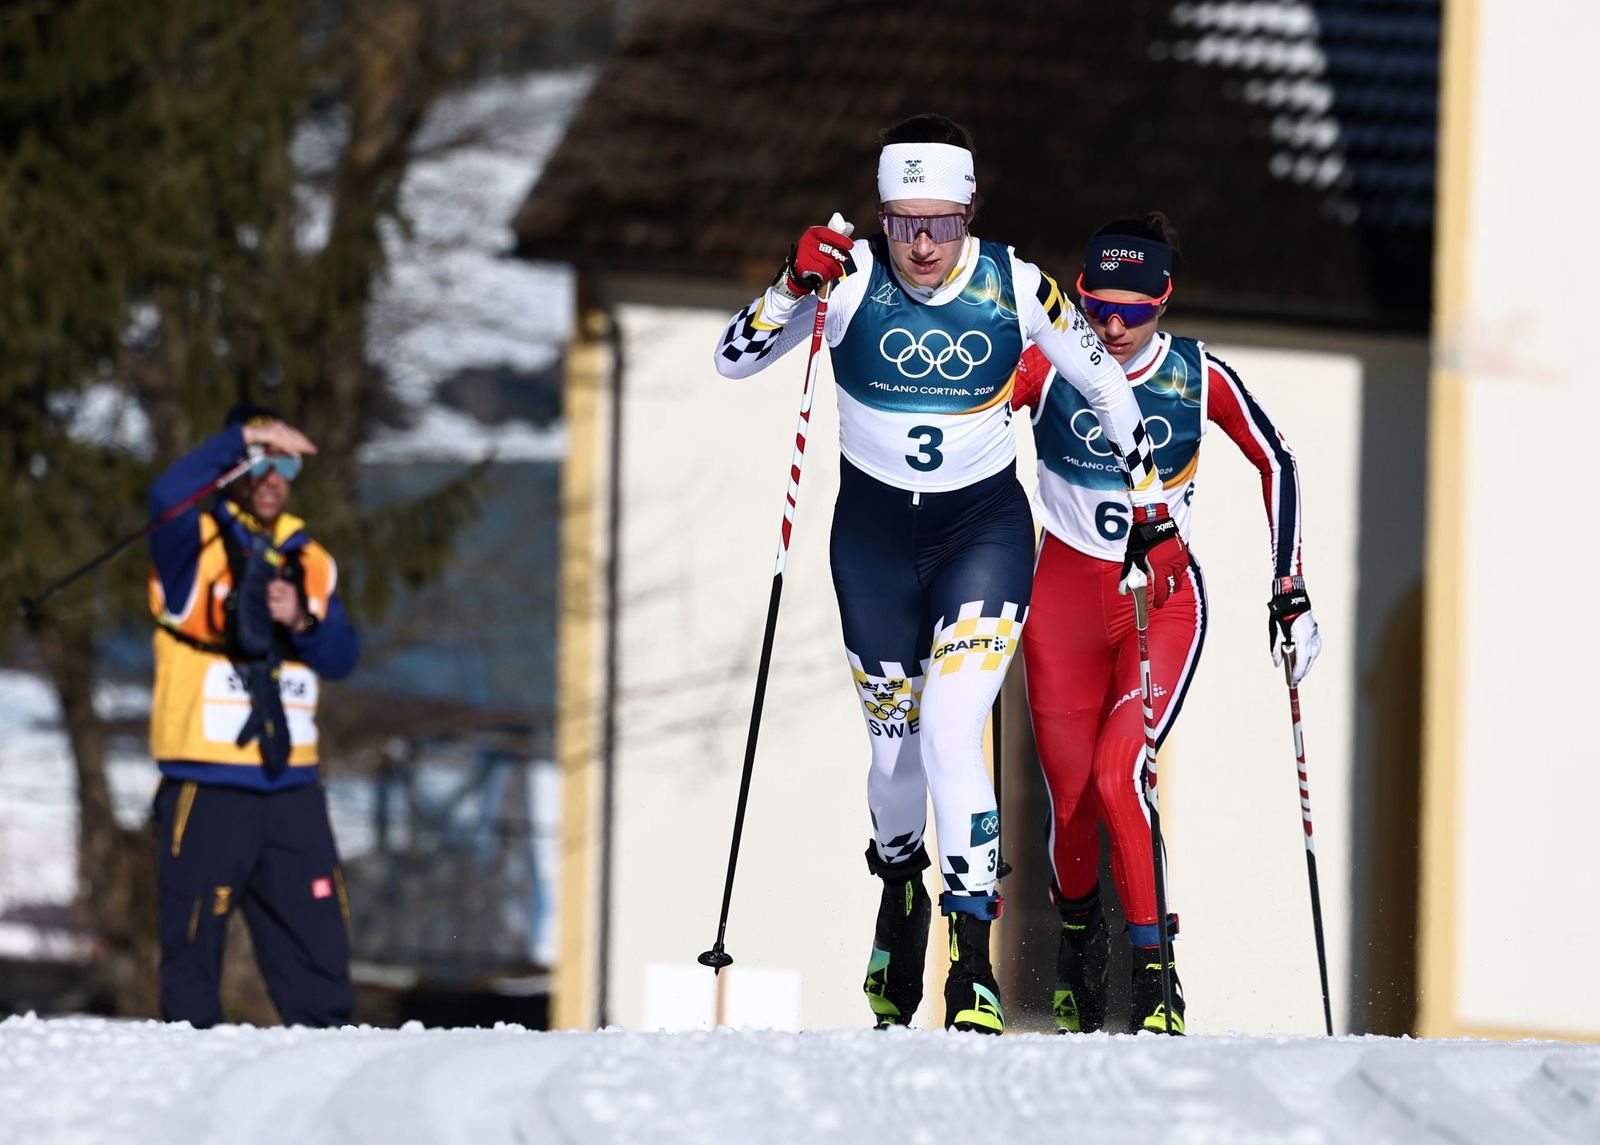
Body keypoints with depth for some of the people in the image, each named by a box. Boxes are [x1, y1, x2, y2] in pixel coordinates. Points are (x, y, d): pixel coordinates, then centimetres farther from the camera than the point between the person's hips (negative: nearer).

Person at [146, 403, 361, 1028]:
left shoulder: (310, 560, 16)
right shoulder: (194, 544, 1)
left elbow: (343, 655, 10)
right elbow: (168, 497, -22)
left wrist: (302, 621, -10)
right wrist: (245, 438, -25)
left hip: (290, 787, 5)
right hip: (206, 788, -5)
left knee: (316, 934, 5)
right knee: (193, 940, -4)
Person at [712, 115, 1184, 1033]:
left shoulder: (1014, 288, -14)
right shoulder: (852, 277, -13)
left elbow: (1107, 385, 0)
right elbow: (734, 362, -14)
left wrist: (1152, 509, 2)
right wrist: (795, 287, -30)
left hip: (986, 528, -2)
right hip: (875, 534, 2)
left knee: (950, 733, -20)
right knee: (896, 743, 10)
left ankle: (974, 963, -17)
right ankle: (900, 887, 43)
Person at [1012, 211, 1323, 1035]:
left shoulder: (1199, 377, -8)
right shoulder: (1047, 366, -10)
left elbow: (1276, 463, 5)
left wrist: (1291, 593, 3)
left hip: (1163, 601, -1)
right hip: (1064, 596, 1)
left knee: (1118, 775, -21)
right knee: (1070, 801, 2)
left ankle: (1154, 979, -16)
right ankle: (1078, 938, 34)